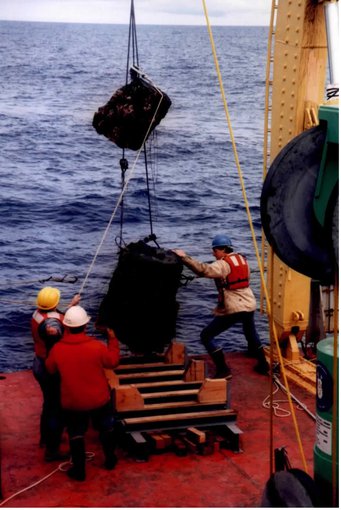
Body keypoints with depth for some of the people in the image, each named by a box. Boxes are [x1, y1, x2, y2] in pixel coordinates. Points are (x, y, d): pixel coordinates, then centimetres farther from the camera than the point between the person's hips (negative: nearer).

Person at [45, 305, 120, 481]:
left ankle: (79, 470, 26)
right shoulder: (97, 346, -23)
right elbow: (113, 361, -5)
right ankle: (110, 459, 41)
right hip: (99, 399, 0)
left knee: (76, 435, 19)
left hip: (72, 402, 0)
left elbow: (50, 369, 2)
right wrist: (112, 338, 5)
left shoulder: (57, 349, -18)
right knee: (106, 429, 25)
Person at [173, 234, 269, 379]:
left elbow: (203, 270, -28)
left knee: (206, 336, 1)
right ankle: (263, 364, 38)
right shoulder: (241, 259, 11)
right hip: (249, 305, 8)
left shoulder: (223, 264, -13)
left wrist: (184, 257, -26)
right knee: (251, 334, 33)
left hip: (232, 309, -8)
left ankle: (223, 370, -3)